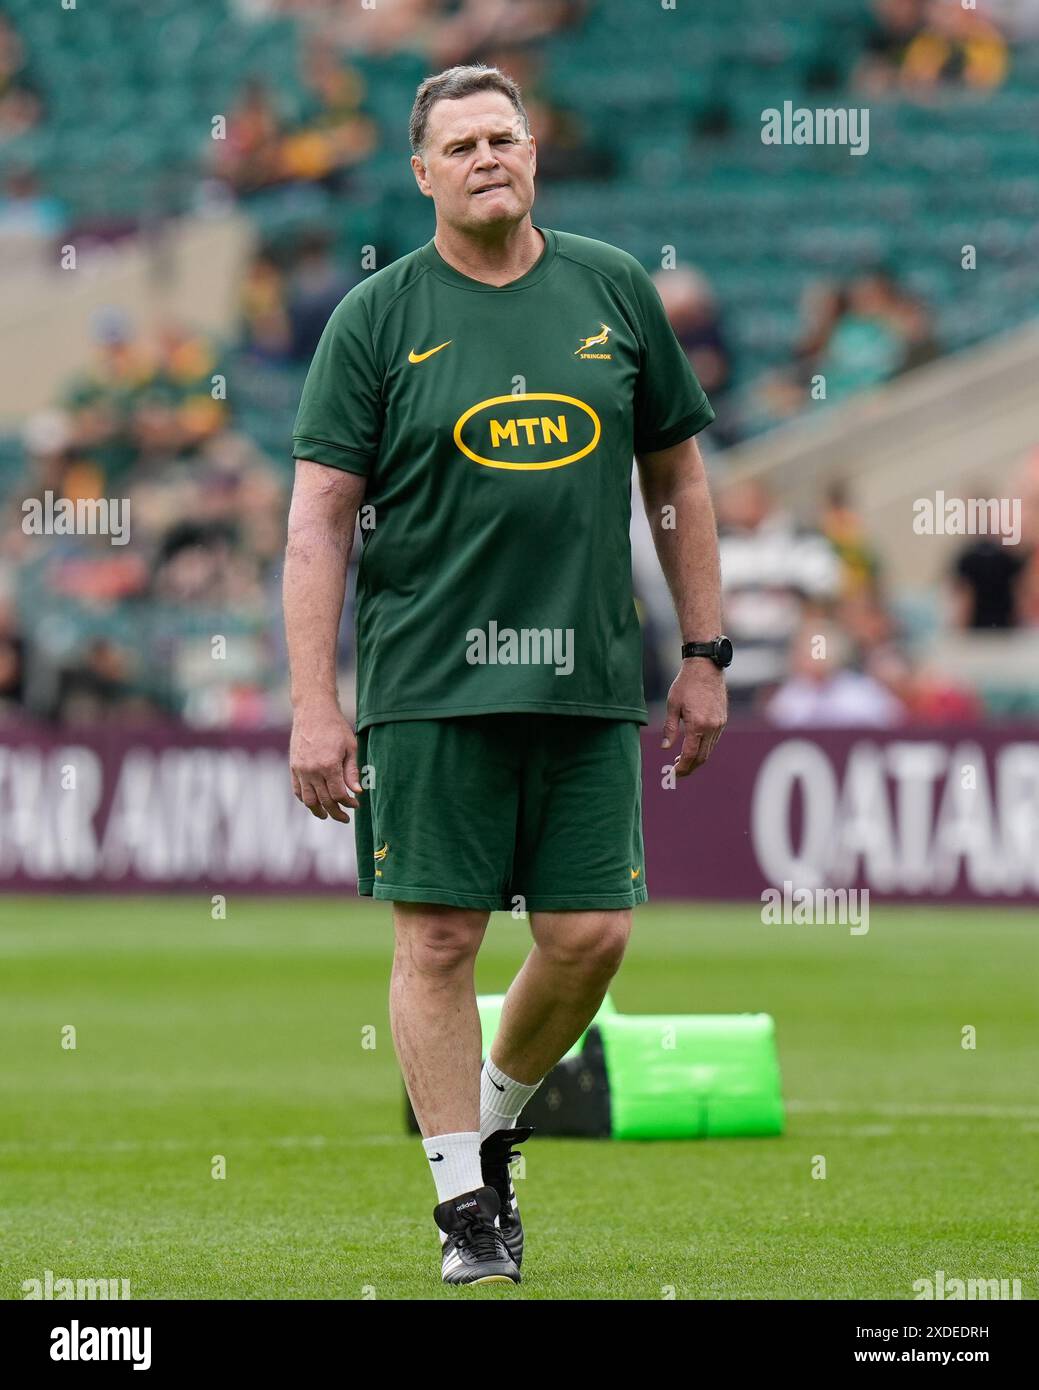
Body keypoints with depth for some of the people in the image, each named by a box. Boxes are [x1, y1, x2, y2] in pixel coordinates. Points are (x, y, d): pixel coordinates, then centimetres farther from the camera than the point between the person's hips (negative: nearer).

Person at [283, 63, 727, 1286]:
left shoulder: (614, 292, 9)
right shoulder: (375, 320, 0)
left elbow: (677, 477, 16)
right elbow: (319, 516, -2)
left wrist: (704, 655, 12)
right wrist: (313, 704, -9)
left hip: (589, 682, 3)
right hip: (429, 683, -3)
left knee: (591, 935, 0)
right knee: (439, 940, -3)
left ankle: (494, 1119, 27)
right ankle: (464, 1208, 7)